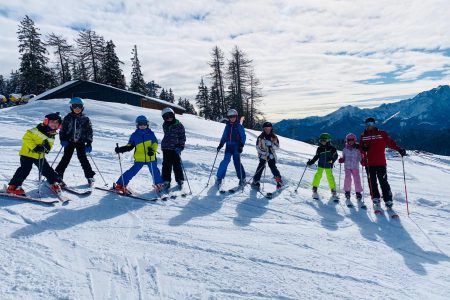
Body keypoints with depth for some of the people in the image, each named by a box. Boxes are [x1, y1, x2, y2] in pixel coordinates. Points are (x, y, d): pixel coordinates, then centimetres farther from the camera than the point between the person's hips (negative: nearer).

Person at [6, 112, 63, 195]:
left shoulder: (52, 135, 5)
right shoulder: (38, 130, -16)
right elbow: (26, 138, -18)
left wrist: (47, 148, -16)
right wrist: (34, 147, -27)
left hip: (40, 156, 6)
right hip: (27, 153, -6)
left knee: (47, 170, 9)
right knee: (25, 169, -14)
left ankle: (54, 183, 24)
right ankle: (13, 186, -5)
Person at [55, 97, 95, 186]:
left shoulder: (85, 119, 2)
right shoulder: (68, 118, 3)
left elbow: (89, 132, 2)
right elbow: (62, 129, 7)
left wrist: (89, 144, -4)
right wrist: (63, 140, -7)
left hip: (81, 142, -1)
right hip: (69, 141, 1)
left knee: (83, 158, -4)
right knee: (66, 158, 0)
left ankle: (90, 176, 5)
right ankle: (58, 175, 11)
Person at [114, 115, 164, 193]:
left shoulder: (150, 133, 3)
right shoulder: (134, 135, 4)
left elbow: (155, 143, 2)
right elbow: (129, 146, 8)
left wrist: (152, 150, -18)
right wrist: (120, 149, -5)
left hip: (151, 158, 1)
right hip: (139, 159, -1)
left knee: (155, 171, 8)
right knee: (132, 171, -8)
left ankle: (159, 184, 32)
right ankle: (120, 184, 4)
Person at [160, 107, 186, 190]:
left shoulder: (179, 125, -6)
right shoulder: (165, 125, 7)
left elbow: (182, 137, -5)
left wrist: (180, 146, -15)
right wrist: (167, 142, 14)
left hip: (176, 148, -3)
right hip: (166, 148, 4)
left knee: (177, 165, 3)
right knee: (166, 165, 5)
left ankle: (180, 181, 16)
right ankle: (166, 181, 14)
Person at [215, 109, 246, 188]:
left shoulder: (239, 126, 1)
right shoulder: (227, 126, 12)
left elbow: (243, 137, -1)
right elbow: (224, 137, 16)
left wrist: (241, 145, -13)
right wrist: (220, 145, 7)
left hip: (236, 147, -2)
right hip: (228, 146, 3)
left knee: (237, 162, 0)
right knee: (226, 161, -10)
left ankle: (242, 178, 17)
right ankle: (219, 178, -3)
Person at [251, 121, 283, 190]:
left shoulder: (274, 137, 2)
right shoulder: (260, 137, -5)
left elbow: (277, 147, 1)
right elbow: (258, 147, -7)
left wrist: (272, 144, -19)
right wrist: (266, 153, -16)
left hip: (271, 155, 1)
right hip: (263, 155, -1)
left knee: (273, 167, -7)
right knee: (261, 167, -13)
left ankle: (279, 181, 8)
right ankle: (255, 181, -4)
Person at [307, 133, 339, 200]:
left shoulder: (332, 148, -4)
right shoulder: (319, 149, 3)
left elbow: (335, 156, -3)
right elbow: (316, 157, 9)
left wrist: (331, 160, -19)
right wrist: (310, 162, 2)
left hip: (328, 166, -2)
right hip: (320, 165, 2)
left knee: (330, 177, -4)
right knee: (318, 175, -9)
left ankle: (334, 193, 8)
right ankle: (314, 191, 2)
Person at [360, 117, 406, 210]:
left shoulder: (382, 134, 2)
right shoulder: (363, 136, 9)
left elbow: (390, 142, -3)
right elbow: (361, 149, 11)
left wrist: (399, 149, -16)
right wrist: (363, 148, -11)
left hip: (381, 163, -2)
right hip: (369, 164, 2)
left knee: (383, 182, -3)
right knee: (372, 182, 6)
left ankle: (388, 201, 4)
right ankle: (376, 200, 18)